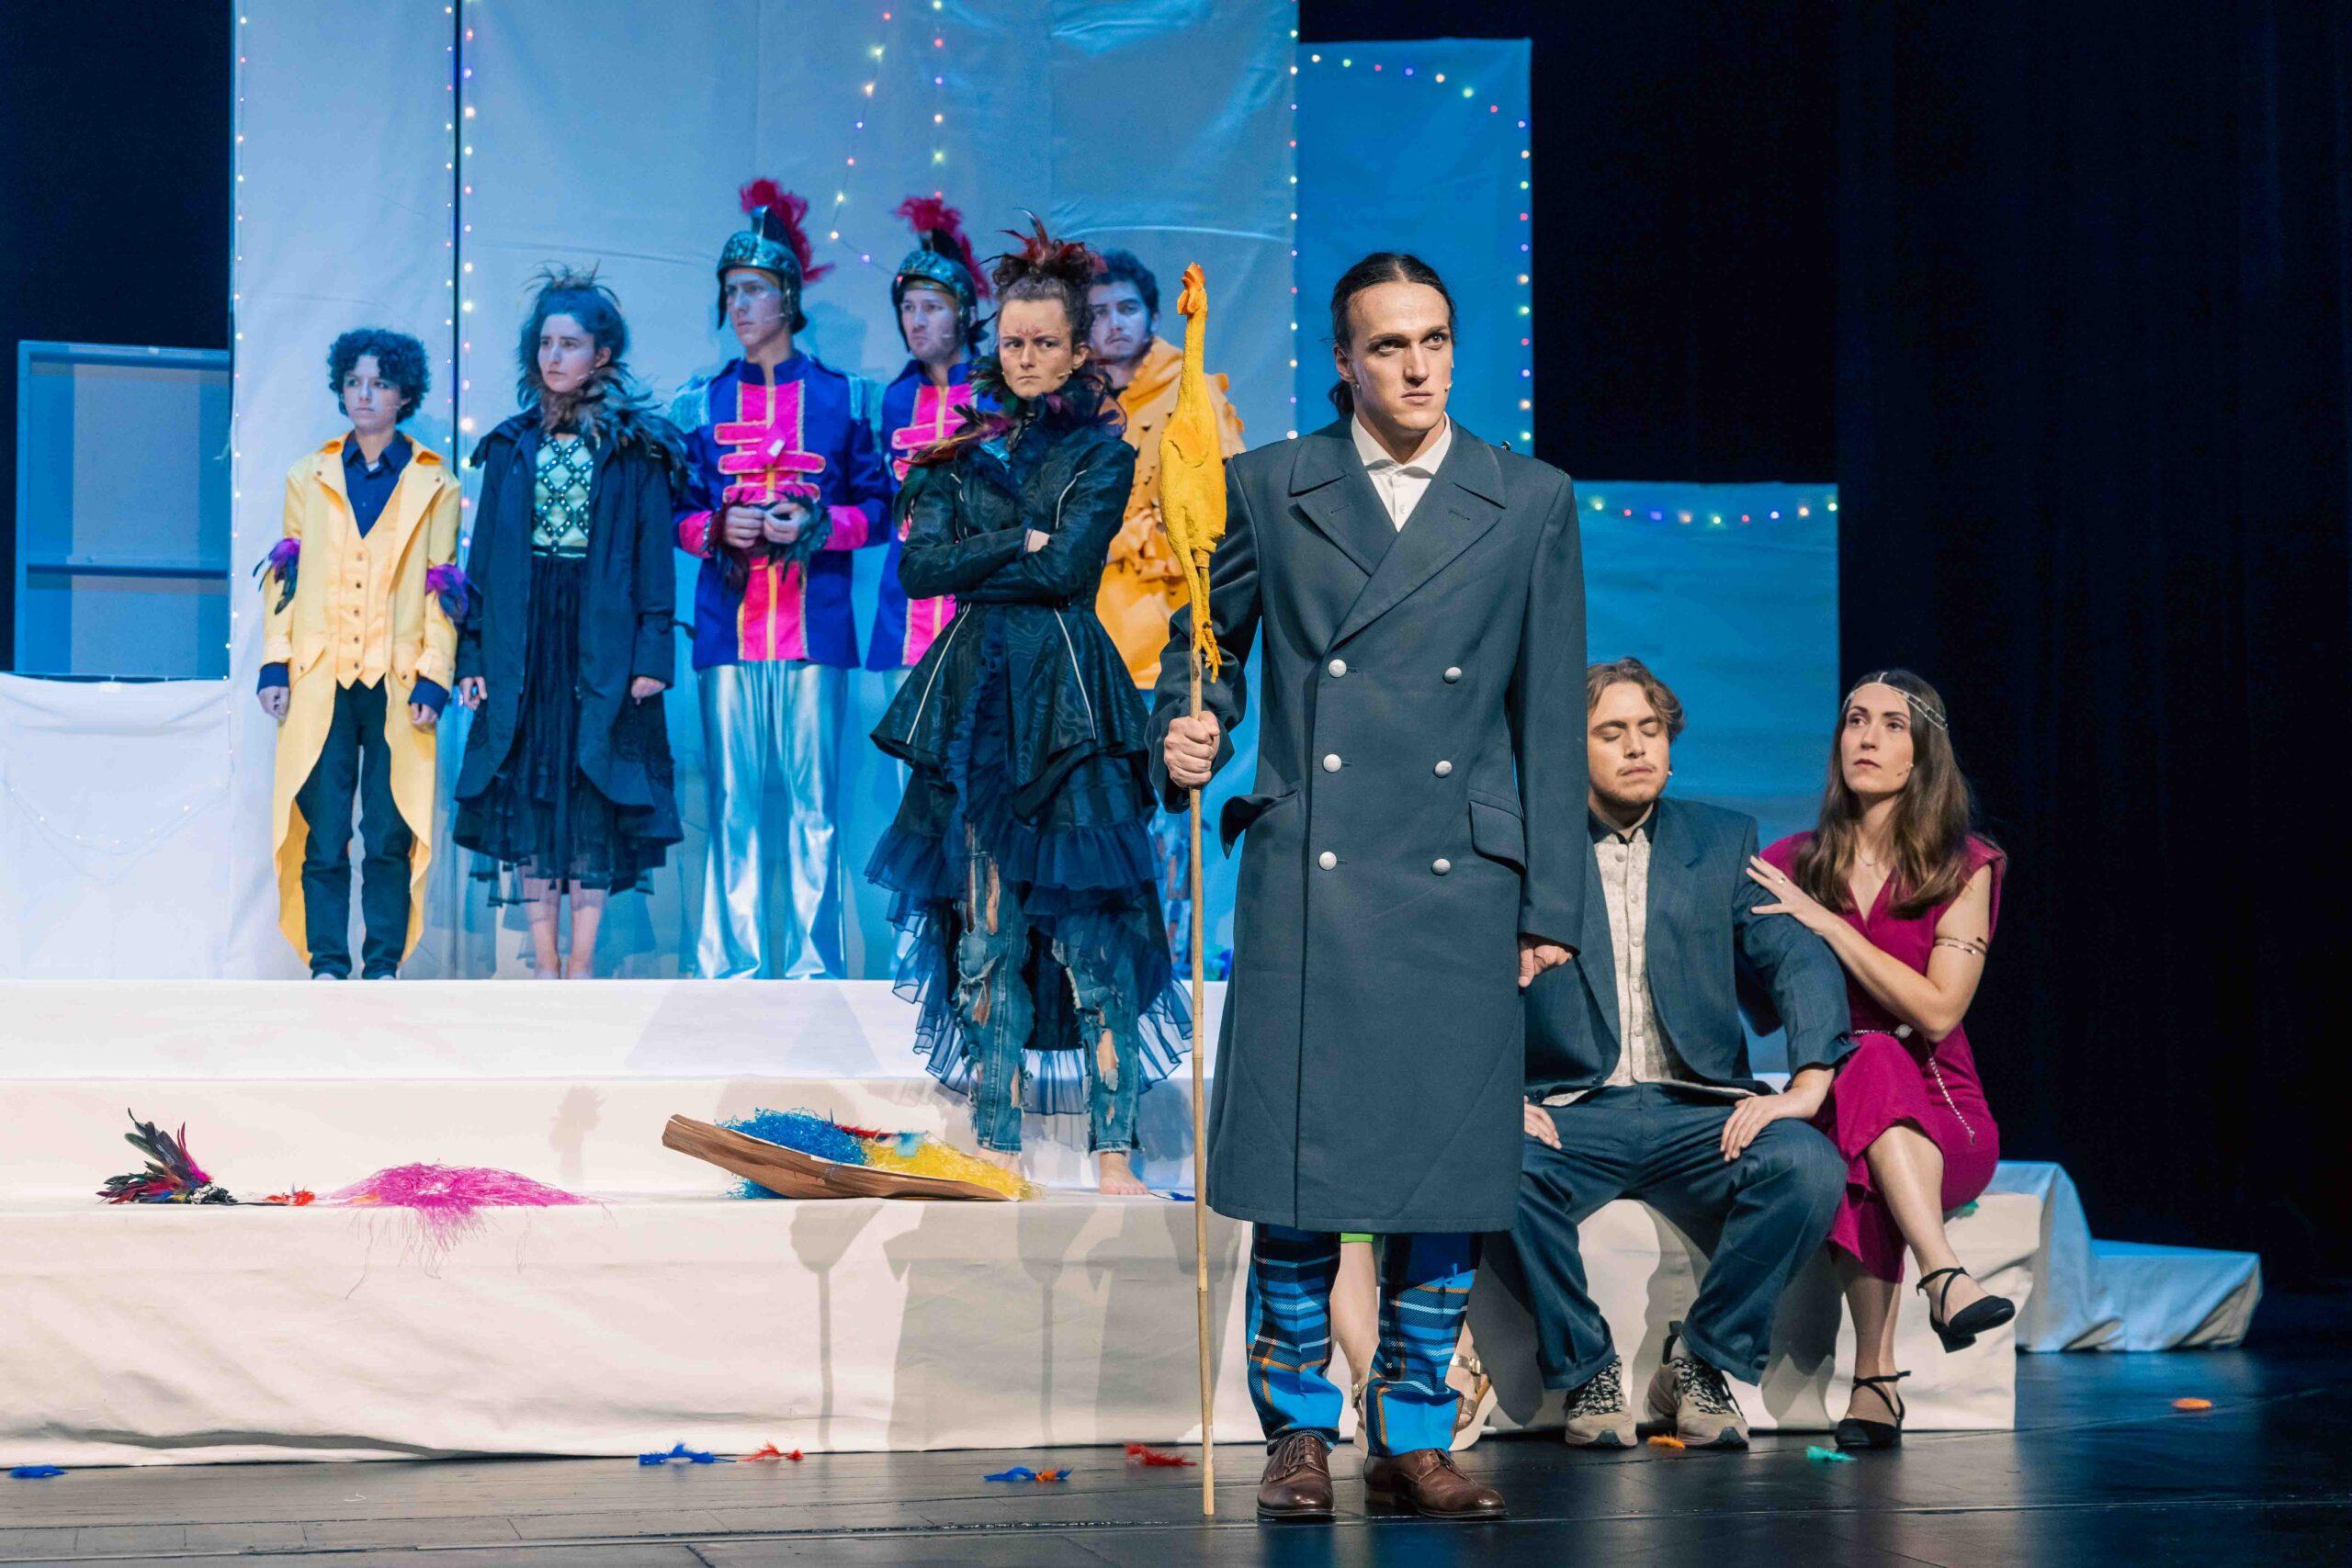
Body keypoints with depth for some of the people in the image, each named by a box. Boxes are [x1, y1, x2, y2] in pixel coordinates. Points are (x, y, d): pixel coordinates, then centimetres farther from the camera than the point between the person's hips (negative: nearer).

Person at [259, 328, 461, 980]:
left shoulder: (433, 485, 9)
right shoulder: (309, 478, 14)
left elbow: (439, 591, 4)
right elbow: (287, 578, 11)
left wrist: (433, 682, -5)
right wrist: (275, 667, 0)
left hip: (396, 682, -1)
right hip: (321, 681, 1)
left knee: (389, 835, -3)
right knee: (323, 837, -3)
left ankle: (383, 968, 5)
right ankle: (327, 967, 3)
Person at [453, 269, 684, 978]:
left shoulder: (636, 448, 2)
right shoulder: (512, 446, 12)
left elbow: (654, 554, -1)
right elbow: (484, 554, 10)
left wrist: (652, 652, -10)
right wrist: (472, 653, 3)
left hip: (602, 642, -3)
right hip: (520, 643, 3)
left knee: (592, 800, -3)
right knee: (527, 798, 1)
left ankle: (580, 968, 3)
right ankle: (545, 970, 7)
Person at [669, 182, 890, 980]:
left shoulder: (838, 397, 8)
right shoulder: (702, 403, 12)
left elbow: (877, 506, 7)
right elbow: (674, 513, 12)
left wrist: (816, 524, -11)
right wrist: (717, 528, -9)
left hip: (814, 623, -1)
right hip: (728, 625, 1)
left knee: (814, 794, -3)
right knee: (731, 795, 0)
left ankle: (813, 962, 3)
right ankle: (730, 964, 5)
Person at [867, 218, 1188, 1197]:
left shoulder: (1102, 453, 4)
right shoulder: (959, 451, 14)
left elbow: (1069, 568, -10)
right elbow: (919, 569, 1)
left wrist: (970, 564, -2)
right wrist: (1020, 545, -6)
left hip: (1069, 702, -3)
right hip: (976, 700, 3)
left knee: (1089, 927, -8)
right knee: (986, 923, 2)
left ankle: (1113, 1146, -6)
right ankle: (997, 1140, 6)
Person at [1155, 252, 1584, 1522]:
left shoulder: (1531, 503, 8)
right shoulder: (1267, 489, 7)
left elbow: (1552, 716, 8)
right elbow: (1204, 644, 15)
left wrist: (1552, 904, 4)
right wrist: (1184, 737, -8)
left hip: (1460, 886, 1)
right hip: (1306, 879, -1)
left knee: (1447, 1176, 2)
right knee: (1298, 1169, -2)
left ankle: (1415, 1439, 15)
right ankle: (1296, 1433, 12)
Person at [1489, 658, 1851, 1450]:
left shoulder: (1723, 841, 15)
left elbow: (1800, 960, 5)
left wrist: (1807, 1085, -12)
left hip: (1699, 1112, 2)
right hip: (1570, 1111, -1)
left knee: (1808, 1167, -29)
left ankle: (1703, 1360, -6)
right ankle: (1585, 1369, -10)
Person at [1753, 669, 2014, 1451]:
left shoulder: (1965, 868, 2)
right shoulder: (1792, 865, 9)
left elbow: (1939, 1011, -10)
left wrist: (1829, 924, -14)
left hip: (1941, 1117, -1)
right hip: (1829, 1111, 1)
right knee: (1872, 1057, -35)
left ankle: (1874, 1375, -45)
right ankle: (1946, 1279, -51)